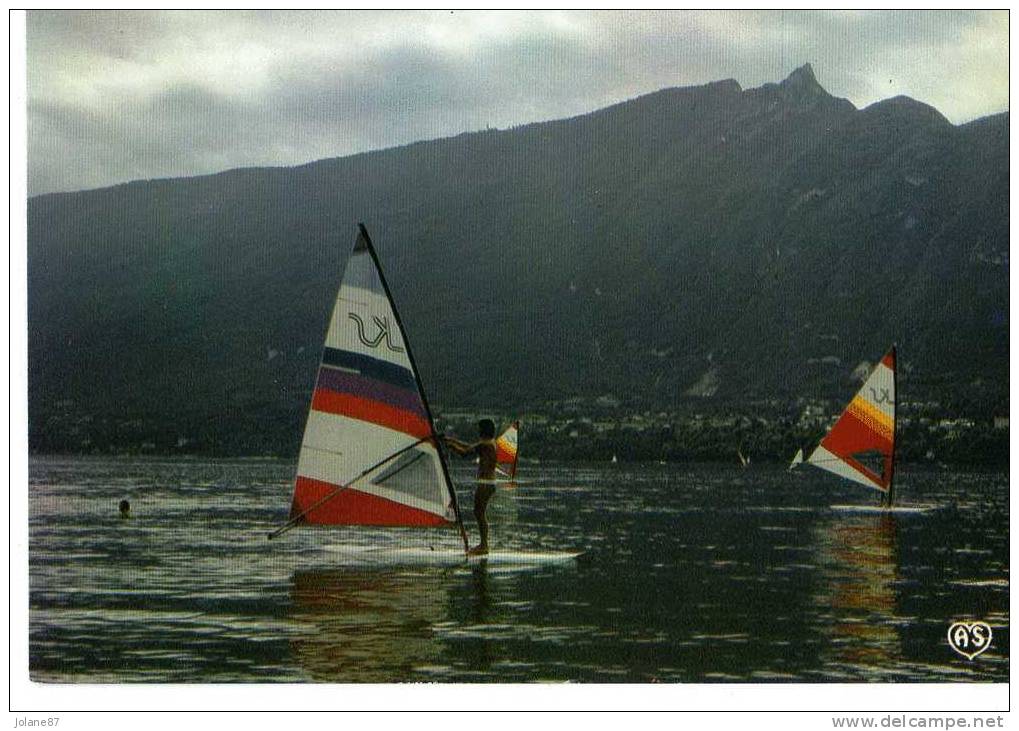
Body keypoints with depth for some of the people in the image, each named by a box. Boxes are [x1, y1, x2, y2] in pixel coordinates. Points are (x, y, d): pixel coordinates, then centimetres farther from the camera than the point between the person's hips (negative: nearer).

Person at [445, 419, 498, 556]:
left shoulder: (484, 445, -16)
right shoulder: (490, 443, 14)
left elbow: (464, 452, -15)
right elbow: (469, 447, 24)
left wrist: (450, 444, -2)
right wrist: (452, 440, 26)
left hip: (485, 484, -10)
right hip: (488, 483, 10)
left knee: (479, 513, -5)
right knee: (479, 513, 15)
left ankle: (484, 546, -3)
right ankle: (483, 544, 19)